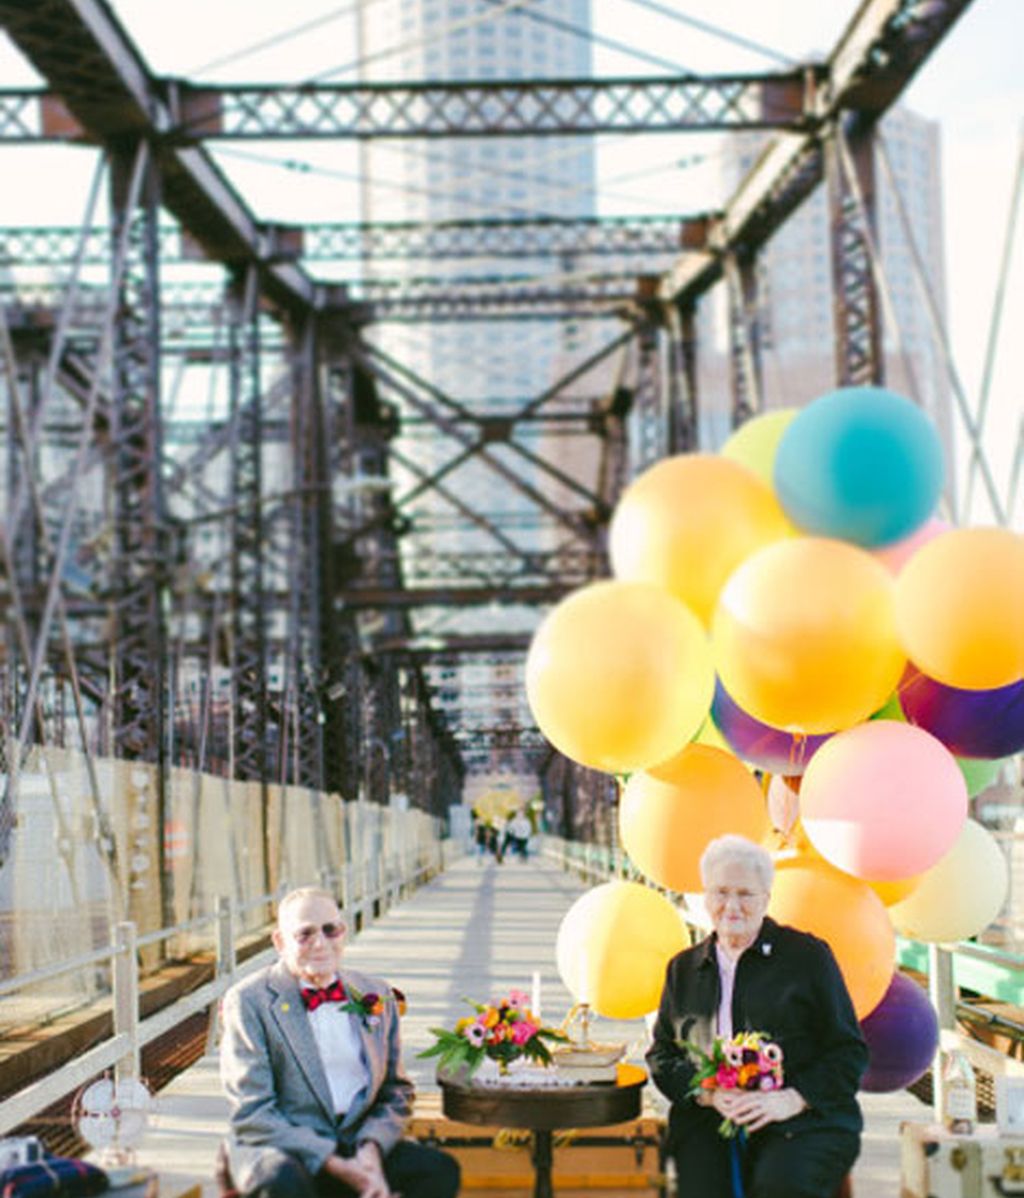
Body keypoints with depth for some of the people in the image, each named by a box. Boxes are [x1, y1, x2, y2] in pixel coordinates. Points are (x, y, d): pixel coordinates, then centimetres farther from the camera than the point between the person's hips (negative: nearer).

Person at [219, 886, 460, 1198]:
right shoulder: (248, 1001, -2)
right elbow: (251, 1114, -8)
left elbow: (396, 1091, 17)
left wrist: (371, 1147, -5)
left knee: (440, 1170, -22)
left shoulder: (376, 996, 13)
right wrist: (333, 1163, -17)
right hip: (280, 1148, -4)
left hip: (357, 1142, 5)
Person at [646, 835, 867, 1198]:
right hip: (708, 1123, 3)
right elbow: (661, 1055, 17)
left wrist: (792, 1099, -11)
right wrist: (708, 1094, -5)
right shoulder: (683, 969, 21)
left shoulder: (807, 955, 9)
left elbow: (850, 1052, 5)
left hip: (804, 1120, -2)